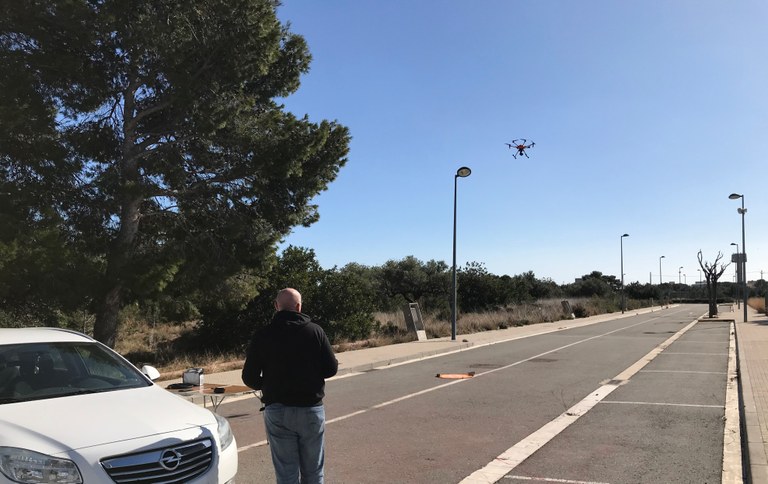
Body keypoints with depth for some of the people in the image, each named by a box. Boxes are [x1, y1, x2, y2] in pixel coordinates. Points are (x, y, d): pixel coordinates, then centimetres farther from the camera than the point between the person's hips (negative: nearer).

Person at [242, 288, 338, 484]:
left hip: (277, 411, 0)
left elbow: (249, 378, -2)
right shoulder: (315, 331, -4)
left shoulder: (262, 336, -4)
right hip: (311, 409, 0)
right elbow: (331, 369, -3)